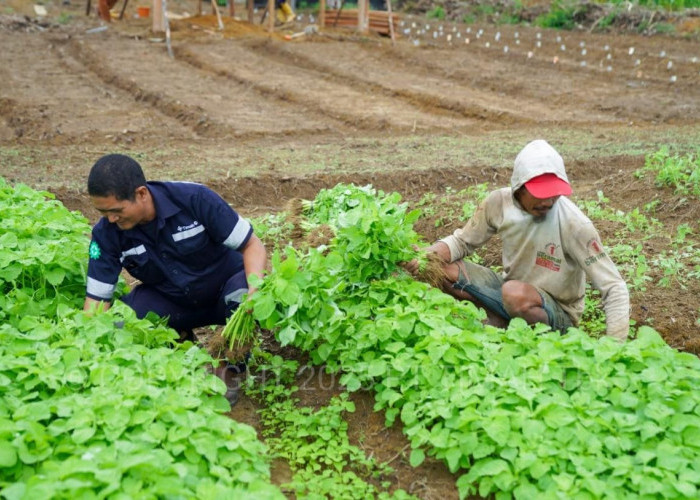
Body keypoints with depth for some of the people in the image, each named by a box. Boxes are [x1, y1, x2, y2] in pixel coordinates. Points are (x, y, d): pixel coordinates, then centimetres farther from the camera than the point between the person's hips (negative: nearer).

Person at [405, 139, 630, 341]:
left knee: (515, 294, -38)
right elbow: (463, 240, 2)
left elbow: (615, 288, -22)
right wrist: (429, 254, -20)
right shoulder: (500, 202, -13)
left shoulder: (574, 224, -25)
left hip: (557, 314, -5)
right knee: (440, 267, -14)